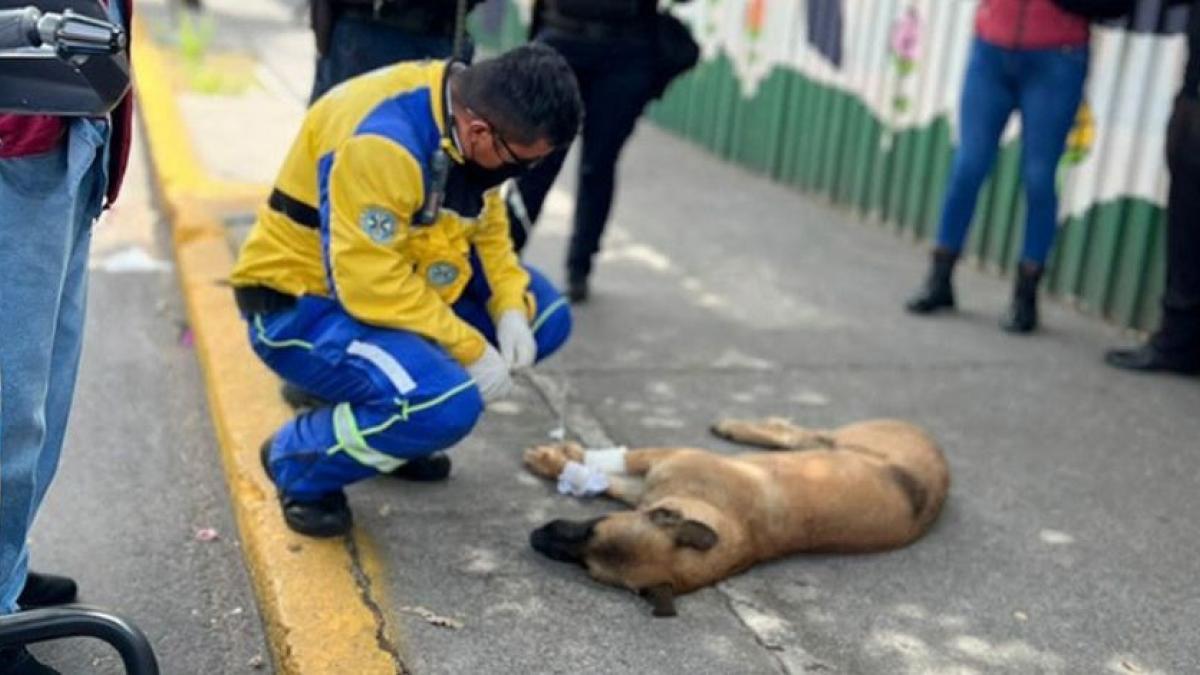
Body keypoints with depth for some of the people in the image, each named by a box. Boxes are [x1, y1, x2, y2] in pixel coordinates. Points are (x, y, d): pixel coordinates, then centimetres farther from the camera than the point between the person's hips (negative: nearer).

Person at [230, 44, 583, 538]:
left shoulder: (474, 112, -5)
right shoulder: (380, 142, -33)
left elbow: (487, 226, 6)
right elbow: (371, 285, -32)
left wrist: (510, 308, -10)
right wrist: (471, 349, -24)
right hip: (300, 302, -9)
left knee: (544, 316, 4)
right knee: (447, 404, -30)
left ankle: (400, 419, 16)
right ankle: (299, 461, -2)